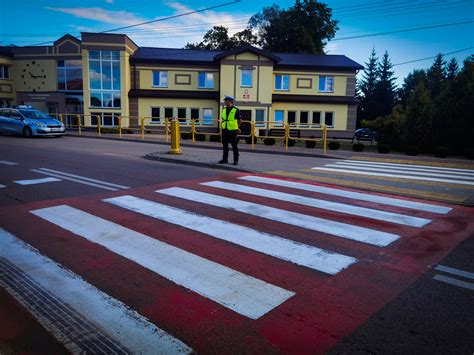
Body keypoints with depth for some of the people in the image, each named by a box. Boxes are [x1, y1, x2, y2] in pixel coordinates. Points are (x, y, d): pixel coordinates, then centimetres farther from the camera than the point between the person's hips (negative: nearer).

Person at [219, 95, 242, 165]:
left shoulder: (236, 110, -6)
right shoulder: (224, 109, 10)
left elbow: (240, 120, -2)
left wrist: (237, 127, 5)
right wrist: (222, 124, 10)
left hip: (233, 131, -6)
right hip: (225, 130, 6)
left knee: (234, 146, 0)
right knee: (225, 145, 10)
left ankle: (236, 160, 8)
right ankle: (225, 159, 19)